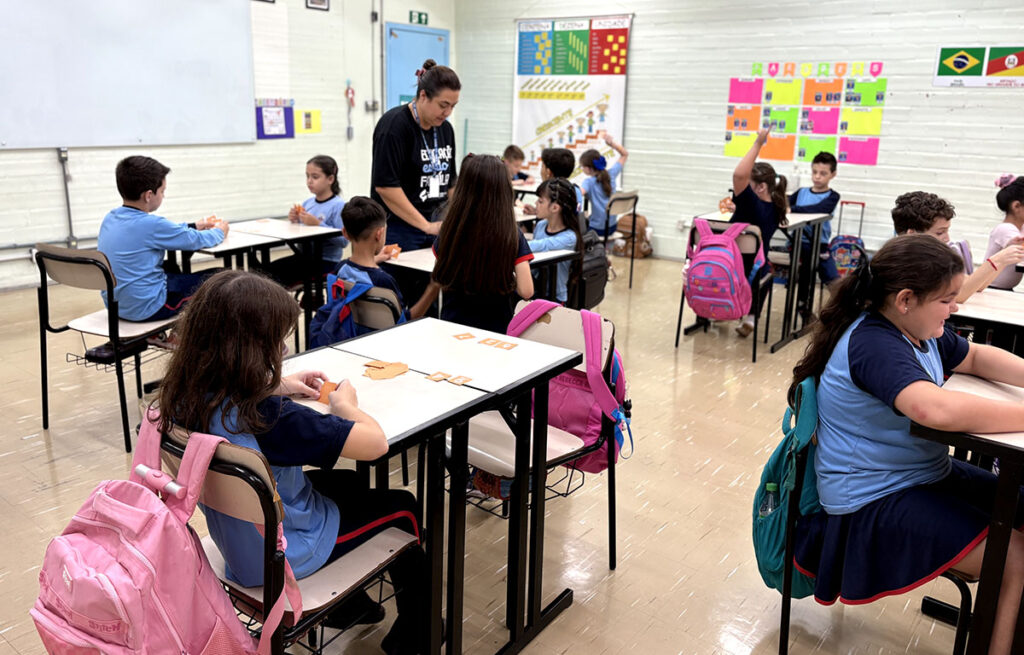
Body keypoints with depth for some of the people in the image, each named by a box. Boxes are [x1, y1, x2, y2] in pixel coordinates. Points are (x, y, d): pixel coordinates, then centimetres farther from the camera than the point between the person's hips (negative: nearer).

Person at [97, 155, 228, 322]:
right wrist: (219, 232, 12)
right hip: (146, 308, -9)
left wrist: (195, 226, 27)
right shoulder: (150, 224, -22)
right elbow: (197, 241, -8)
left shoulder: (110, 218, 4)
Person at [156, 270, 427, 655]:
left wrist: (275, 388, 2)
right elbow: (376, 443, -31)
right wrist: (345, 404, -12)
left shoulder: (185, 396, -15)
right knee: (402, 507, 14)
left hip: (235, 541, 7)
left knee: (345, 482, 29)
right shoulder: (271, 418, -37)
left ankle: (347, 605, 46)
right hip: (282, 557, -7)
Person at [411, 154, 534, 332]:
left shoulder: (450, 229, -7)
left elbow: (437, 283, 4)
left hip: (452, 327, 2)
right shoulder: (512, 234, -12)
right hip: (496, 330, -2)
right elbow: (526, 291, -15)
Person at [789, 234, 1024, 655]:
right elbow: (935, 409, -41)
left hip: (926, 473, 10)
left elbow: (976, 357, 19)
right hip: (874, 500, -10)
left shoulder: (920, 331, 4)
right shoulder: (873, 345, -26)